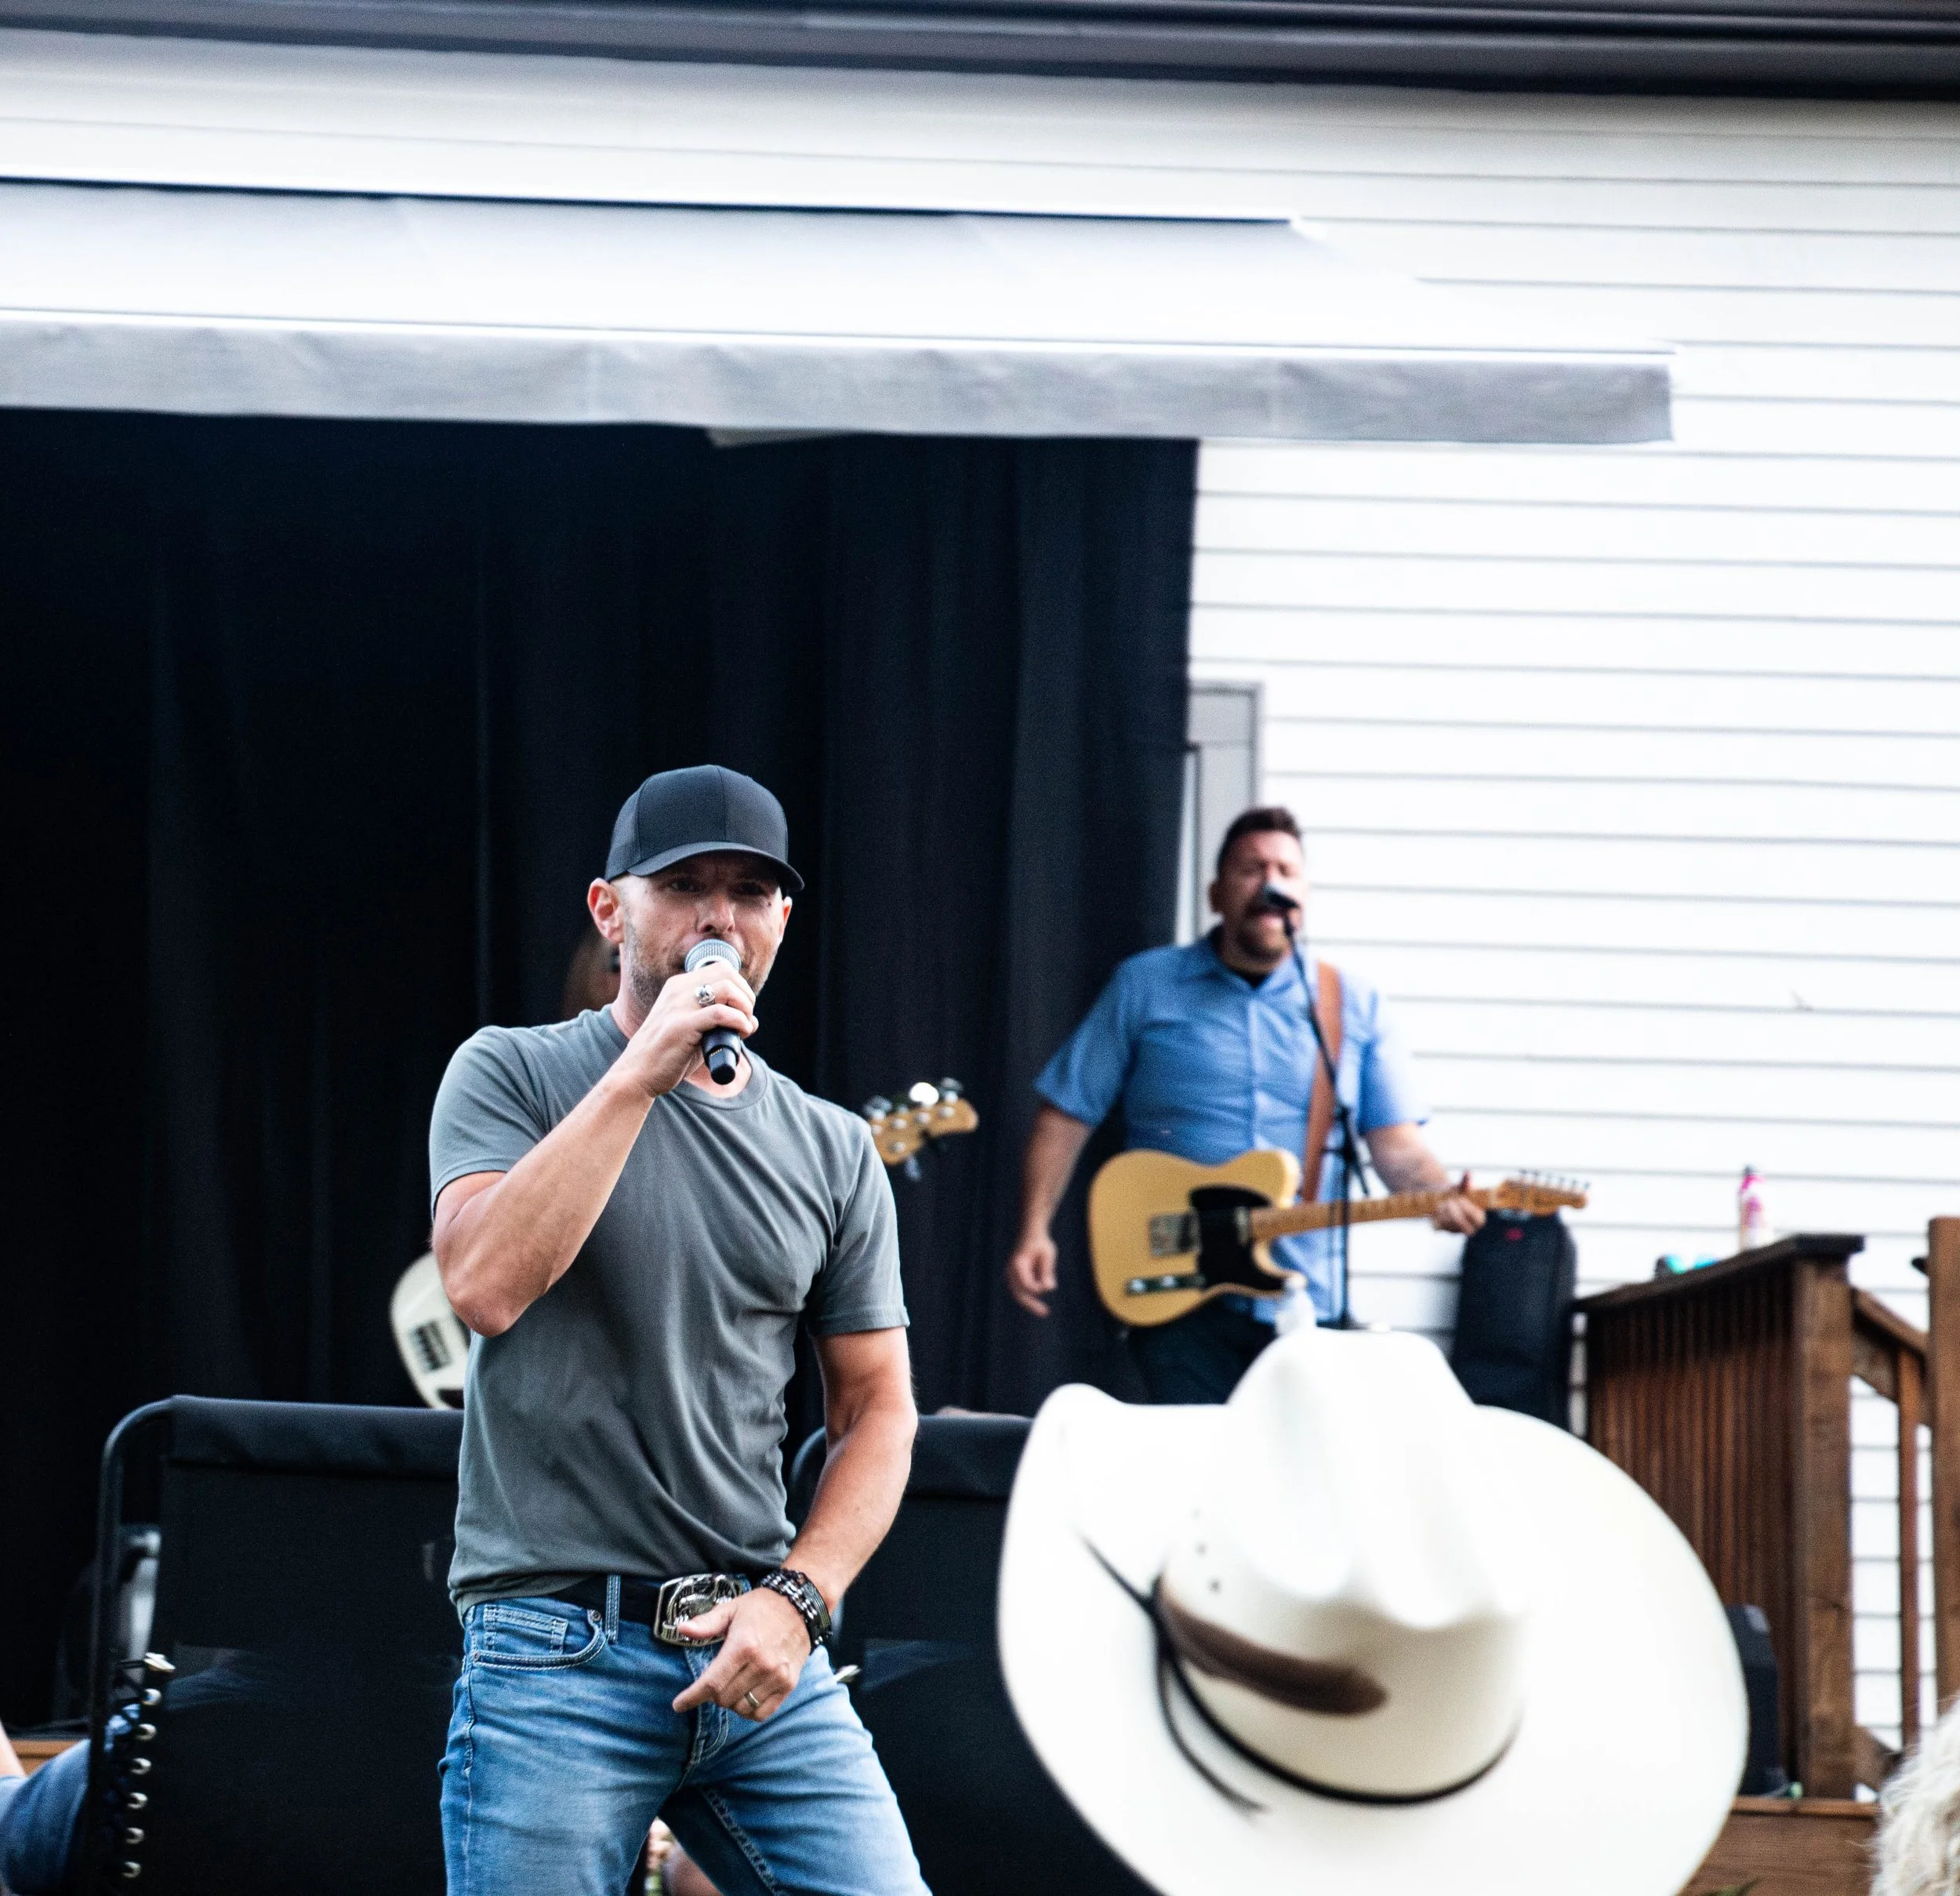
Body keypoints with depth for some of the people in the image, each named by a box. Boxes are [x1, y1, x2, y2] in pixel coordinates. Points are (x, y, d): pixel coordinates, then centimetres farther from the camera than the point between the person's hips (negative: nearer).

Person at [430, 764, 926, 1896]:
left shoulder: (832, 1149, 12)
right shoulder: (514, 1074, 3)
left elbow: (878, 1409, 13)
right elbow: (484, 1285, -15)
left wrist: (798, 1599, -3)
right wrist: (641, 1073, -15)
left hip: (761, 1647, 3)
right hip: (556, 1653, -3)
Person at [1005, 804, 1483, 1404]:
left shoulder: (1354, 1007, 11)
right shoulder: (1145, 987, 8)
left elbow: (1395, 1144, 6)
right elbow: (1066, 1114, 7)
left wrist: (1441, 1195, -16)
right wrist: (1035, 1234, -5)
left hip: (1308, 1304, 2)